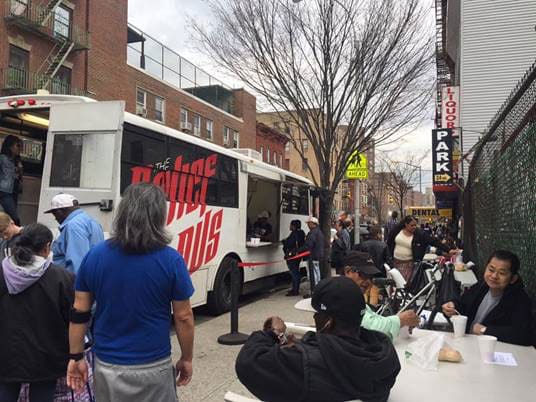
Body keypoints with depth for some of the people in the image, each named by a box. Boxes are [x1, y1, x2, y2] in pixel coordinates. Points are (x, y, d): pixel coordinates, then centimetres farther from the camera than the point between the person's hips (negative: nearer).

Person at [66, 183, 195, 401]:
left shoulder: (95, 255, -6)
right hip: (153, 367, -2)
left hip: (107, 365, 3)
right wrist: (186, 359, 4)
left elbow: (79, 313, -1)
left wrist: (75, 357, 10)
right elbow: (183, 317, -9)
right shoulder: (171, 260, -15)